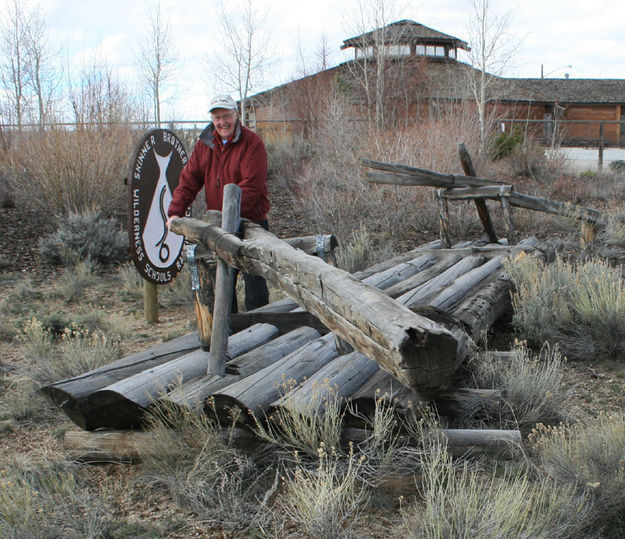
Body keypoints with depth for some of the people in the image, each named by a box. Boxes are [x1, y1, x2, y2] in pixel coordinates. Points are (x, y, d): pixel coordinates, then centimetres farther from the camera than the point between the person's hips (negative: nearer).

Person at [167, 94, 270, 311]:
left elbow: (251, 187, -20)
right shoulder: (205, 143, 6)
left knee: (254, 280, -1)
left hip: (250, 222, -6)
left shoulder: (252, 143, -12)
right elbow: (188, 180, 5)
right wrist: (175, 211, -8)